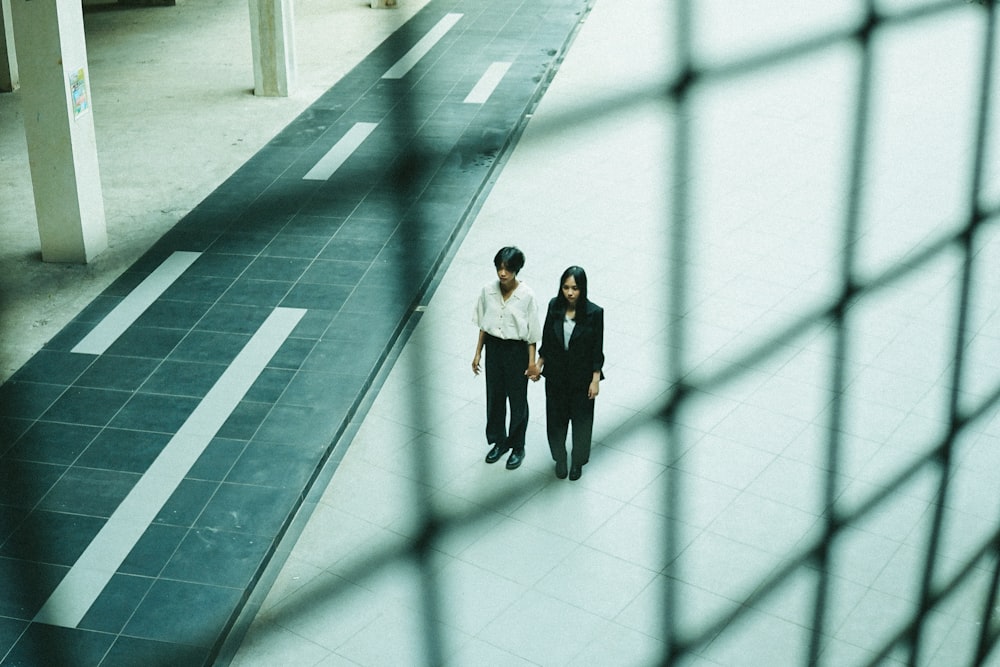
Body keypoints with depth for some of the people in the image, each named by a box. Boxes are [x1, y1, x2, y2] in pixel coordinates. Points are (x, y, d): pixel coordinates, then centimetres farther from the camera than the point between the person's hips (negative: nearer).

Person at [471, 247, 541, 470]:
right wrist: (478, 353, 5)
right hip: (494, 348, 3)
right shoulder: (487, 290, -9)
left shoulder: (527, 296, -19)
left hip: (517, 351, -3)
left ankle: (517, 447, 30)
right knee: (494, 397, 16)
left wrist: (532, 362, -9)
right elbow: (483, 325, 3)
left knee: (517, 400, 11)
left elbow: (532, 332, -11)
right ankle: (499, 441, 37)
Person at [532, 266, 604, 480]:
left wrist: (595, 380, -10)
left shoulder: (594, 313, -18)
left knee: (581, 420, 14)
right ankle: (559, 458, 38)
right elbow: (546, 340, 3)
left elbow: (597, 349, -11)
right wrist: (538, 365, 4)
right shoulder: (554, 306, -10)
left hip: (582, 377, -2)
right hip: (556, 374, 2)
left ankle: (578, 461, 37)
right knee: (556, 418, 14)